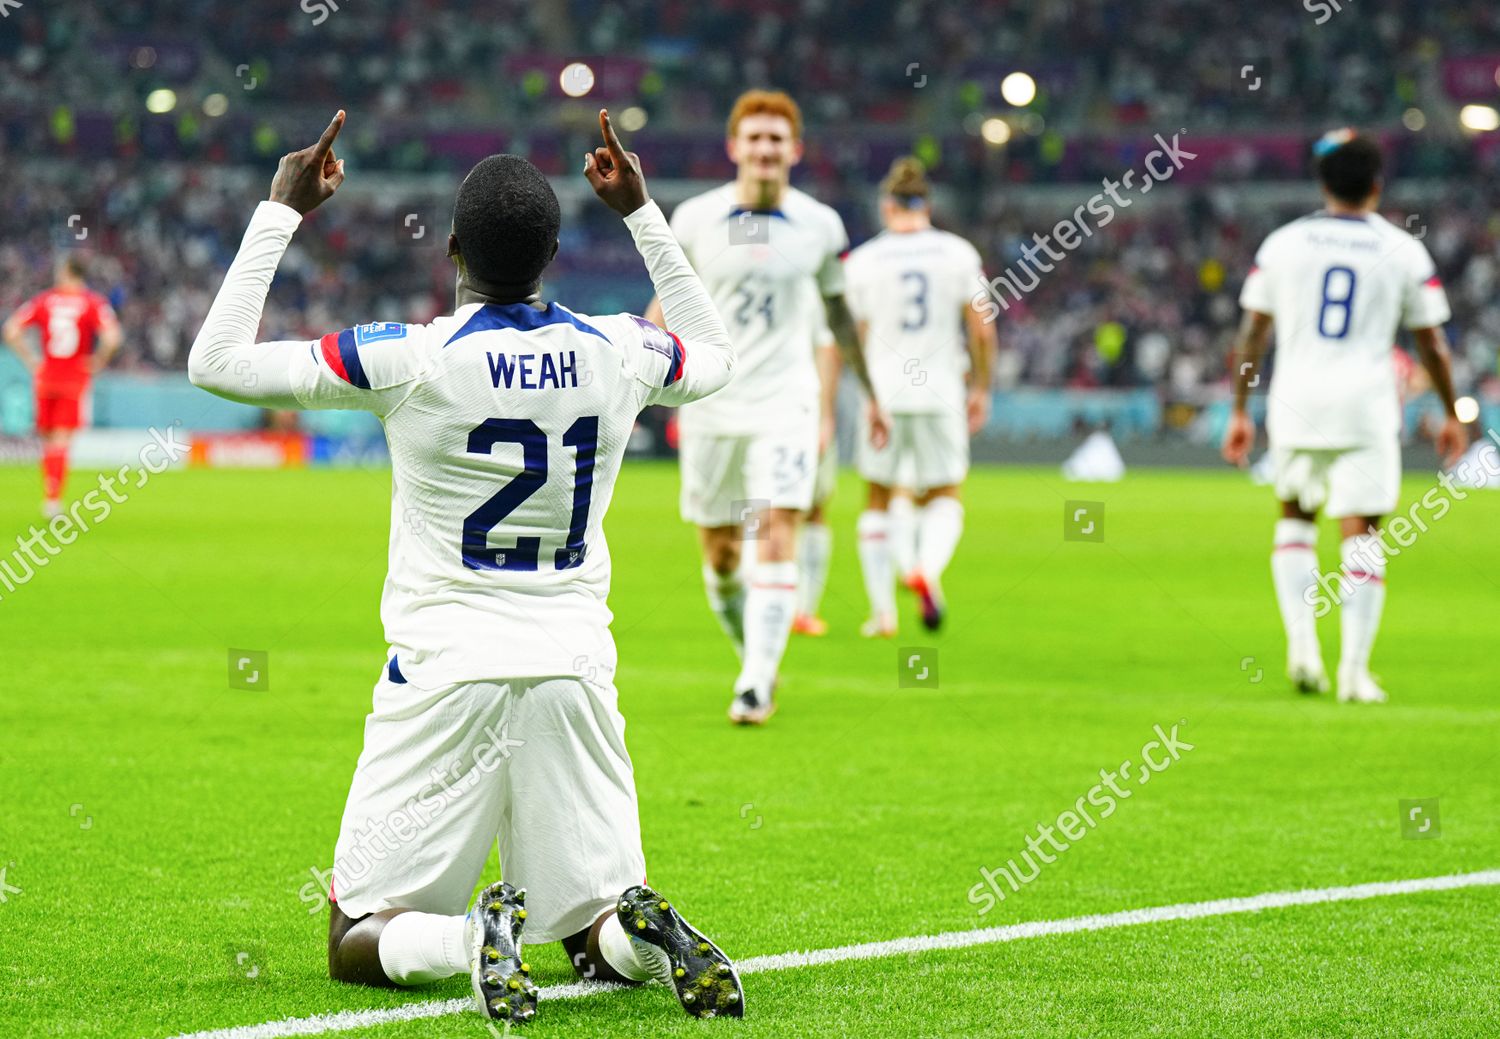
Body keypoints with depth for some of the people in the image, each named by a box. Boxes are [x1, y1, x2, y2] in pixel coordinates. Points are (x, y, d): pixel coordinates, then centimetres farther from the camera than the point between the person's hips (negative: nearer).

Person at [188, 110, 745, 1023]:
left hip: (446, 673, -3)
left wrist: (281, 214, 2)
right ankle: (641, 932, -22)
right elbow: (717, 358, 26)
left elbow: (216, 363, -5)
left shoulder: (413, 361, -12)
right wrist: (644, 214, 28)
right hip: (576, 670, 3)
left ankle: (476, 938, -28)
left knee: (361, 943, 5)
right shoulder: (617, 354, 0)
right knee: (601, 934, 14)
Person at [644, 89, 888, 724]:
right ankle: (756, 660, 29)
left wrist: (872, 394, 20)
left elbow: (839, 314, 15)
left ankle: (756, 687, -15)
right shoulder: (694, 219, 0)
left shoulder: (819, 225, 1)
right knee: (719, 556, 6)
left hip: (785, 404, -1)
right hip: (710, 405, 1)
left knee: (777, 542, -16)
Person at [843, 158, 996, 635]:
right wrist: (981, 388, 11)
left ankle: (882, 611, 12)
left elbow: (856, 339, -1)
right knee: (944, 497, 11)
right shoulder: (959, 254, 0)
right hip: (942, 392, 0)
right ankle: (929, 568, -20)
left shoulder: (862, 261, -2)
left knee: (878, 501, 14)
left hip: (883, 395, 0)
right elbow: (981, 331, -1)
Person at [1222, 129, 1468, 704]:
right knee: (1362, 536, 2)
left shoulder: (1282, 243, 4)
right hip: (1366, 407, -2)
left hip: (1295, 399, 2)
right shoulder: (1405, 252, 1)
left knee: (1295, 517, 19)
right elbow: (1431, 342, 6)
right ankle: (1354, 668, -5)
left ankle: (1301, 644, 4)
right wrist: (1451, 415, 18)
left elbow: (1252, 333, 5)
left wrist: (1240, 411, 12)